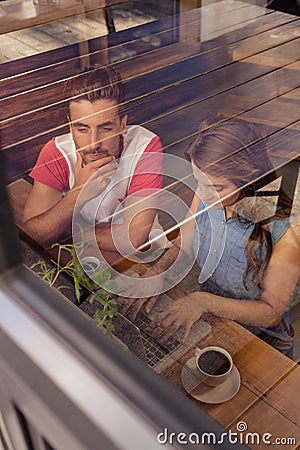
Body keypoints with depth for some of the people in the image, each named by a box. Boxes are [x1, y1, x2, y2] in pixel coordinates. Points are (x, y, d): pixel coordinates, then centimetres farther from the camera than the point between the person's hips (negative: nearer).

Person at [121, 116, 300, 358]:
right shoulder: (206, 196, -14)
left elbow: (272, 313, -20)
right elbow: (184, 244, 4)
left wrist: (202, 301, -31)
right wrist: (157, 270, -16)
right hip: (209, 319, 5)